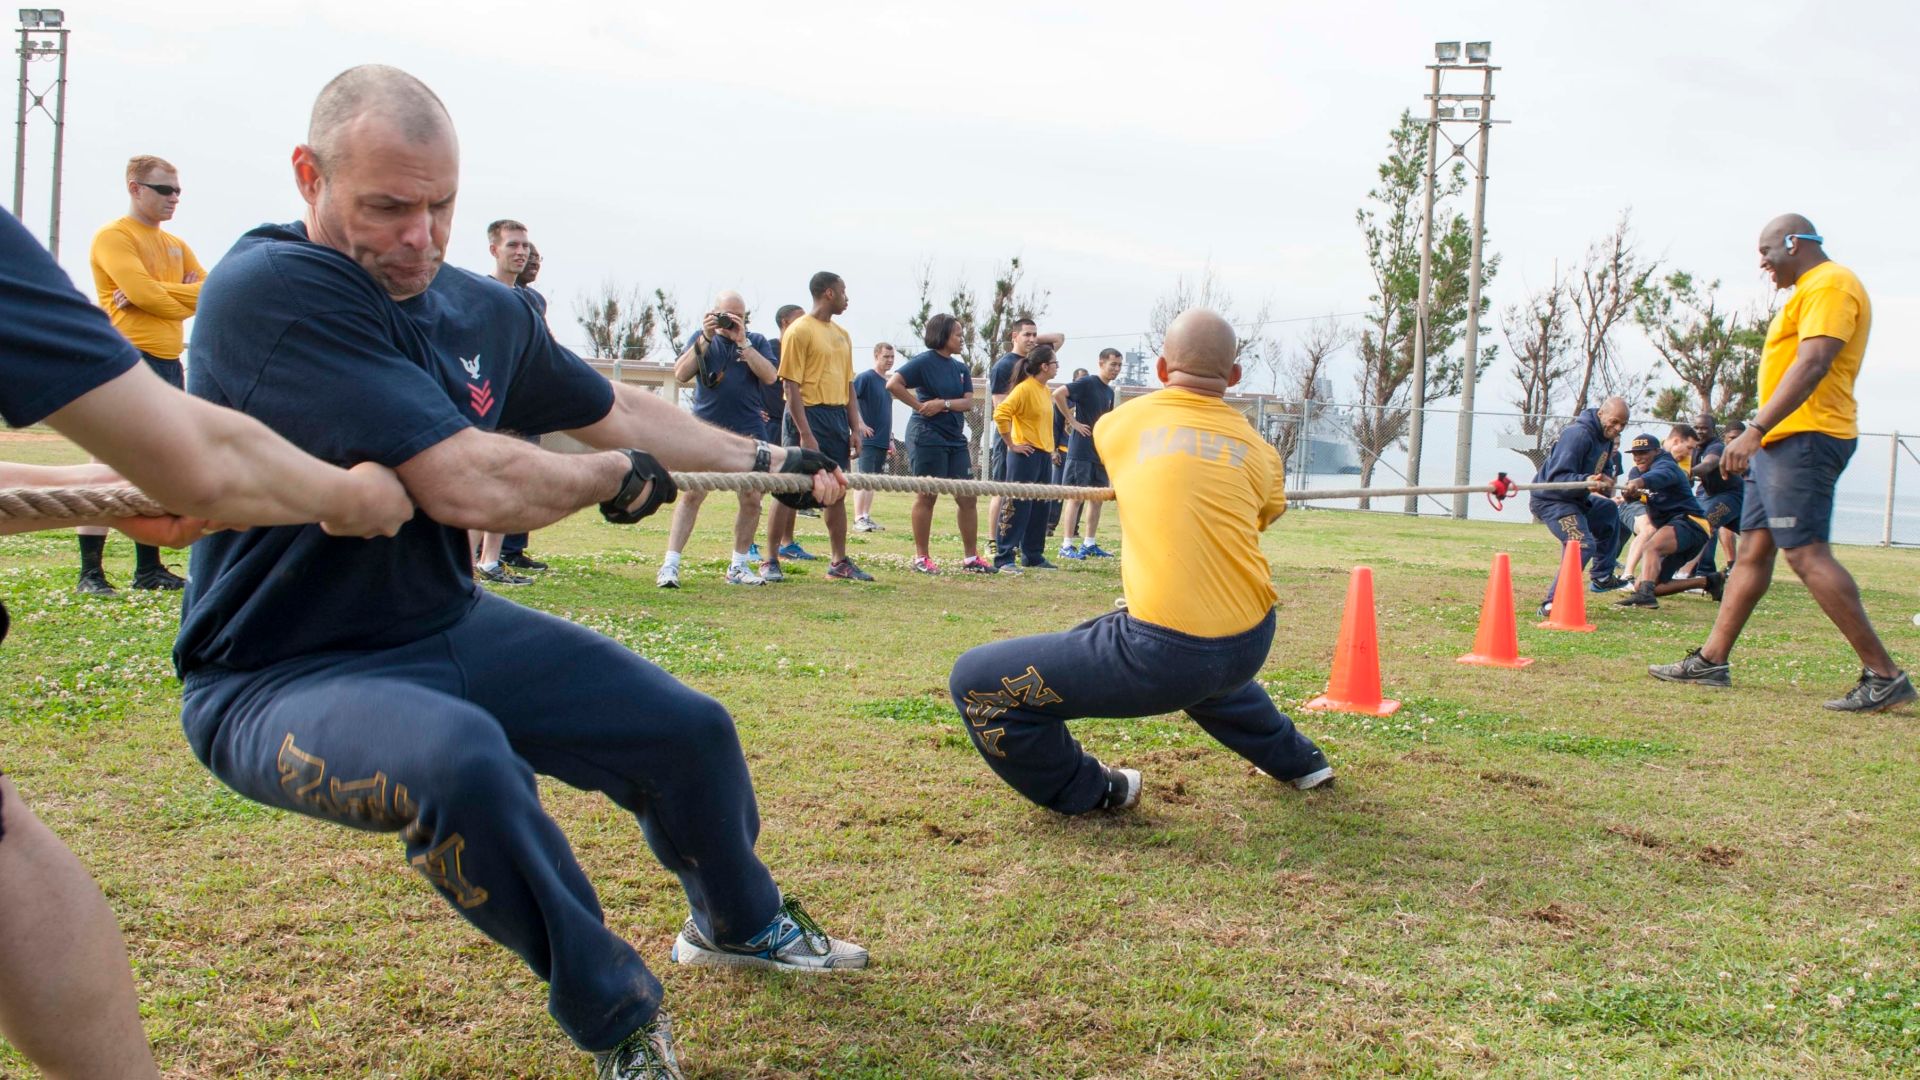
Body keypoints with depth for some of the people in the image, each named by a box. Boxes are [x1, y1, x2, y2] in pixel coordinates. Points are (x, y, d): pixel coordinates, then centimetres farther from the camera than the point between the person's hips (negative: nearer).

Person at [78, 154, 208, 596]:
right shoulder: (113, 237, -4)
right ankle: (90, 572, -5)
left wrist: (152, 294, -9)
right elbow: (145, 293, -18)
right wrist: (184, 299, 0)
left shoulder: (175, 244, 19)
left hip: (169, 362, 8)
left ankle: (149, 568, 17)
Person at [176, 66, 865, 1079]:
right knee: (459, 760, -38)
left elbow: (616, 409, 19)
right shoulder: (269, 289, -25)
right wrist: (615, 475, -13)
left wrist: (769, 461, 21)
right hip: (278, 678, -8)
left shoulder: (485, 311, 1)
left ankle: (738, 923, 41)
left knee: (692, 730, 8)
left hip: (449, 628, 8)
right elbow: (468, 485, -31)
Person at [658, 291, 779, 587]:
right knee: (691, 495, -10)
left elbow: (770, 376, -7)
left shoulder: (756, 341, 9)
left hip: (748, 432, 2)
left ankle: (739, 566, 16)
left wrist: (742, 342, -13)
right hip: (706, 430, -2)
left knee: (751, 500, 2)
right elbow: (681, 373, -3)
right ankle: (670, 565, -10)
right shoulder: (701, 338, 10)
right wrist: (706, 338, -11)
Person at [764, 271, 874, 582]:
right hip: (811, 415, -7)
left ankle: (840, 563, 16)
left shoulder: (841, 334, 16)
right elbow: (791, 385, -12)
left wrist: (855, 426, 10)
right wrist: (805, 433, -19)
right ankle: (771, 562, 3)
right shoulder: (799, 331, -8)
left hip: (838, 417, 7)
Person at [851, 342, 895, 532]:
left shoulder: (887, 382, 17)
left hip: (882, 441, 8)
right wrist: (860, 424, -19)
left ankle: (867, 517, 13)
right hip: (868, 439, -7)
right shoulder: (865, 377, -7)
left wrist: (890, 439, 21)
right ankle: (858, 519, -6)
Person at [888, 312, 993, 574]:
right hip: (927, 437, -7)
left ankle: (971, 557, 13)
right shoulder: (924, 361, -7)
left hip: (955, 438, 7)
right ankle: (922, 557, 8)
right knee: (927, 496, -1)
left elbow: (968, 403, 3)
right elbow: (893, 384, -16)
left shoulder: (961, 368, 13)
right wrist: (920, 406, -13)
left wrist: (944, 404, -14)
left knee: (968, 498, 5)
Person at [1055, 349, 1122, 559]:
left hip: (1101, 452, 8)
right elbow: (1058, 394, -23)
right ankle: (1067, 545, -1)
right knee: (1077, 496, -5)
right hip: (1081, 451, -8)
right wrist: (1073, 421, -19)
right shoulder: (1087, 383, -10)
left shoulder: (1109, 391, 15)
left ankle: (1090, 544, 17)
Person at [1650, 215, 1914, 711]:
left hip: (1804, 439, -11)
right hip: (1783, 441, 11)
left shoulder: (1830, 285, -11)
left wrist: (1755, 430, -28)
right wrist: (1758, 436, 23)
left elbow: (1812, 365, -23)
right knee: (1753, 549, 10)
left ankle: (1884, 675, -12)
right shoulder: (1809, 290, 22)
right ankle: (1711, 660, 14)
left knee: (1805, 552, -15)